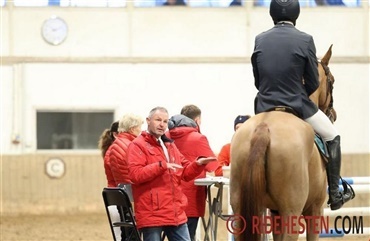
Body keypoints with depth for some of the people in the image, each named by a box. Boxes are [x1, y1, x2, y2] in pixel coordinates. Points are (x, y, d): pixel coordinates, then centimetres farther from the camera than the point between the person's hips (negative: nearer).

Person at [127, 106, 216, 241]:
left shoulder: (170, 145, 20)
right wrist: (162, 165, -24)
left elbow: (186, 173, 20)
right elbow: (135, 174, -18)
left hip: (176, 214, 7)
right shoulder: (138, 145, -3)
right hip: (152, 214, -7)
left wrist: (198, 164, -1)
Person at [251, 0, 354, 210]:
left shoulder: (260, 40, 0)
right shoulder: (305, 40, -10)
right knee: (332, 137, 19)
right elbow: (313, 83, -5)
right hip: (297, 106, -3)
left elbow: (257, 81, 8)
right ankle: (335, 194, 19)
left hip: (265, 107, 3)